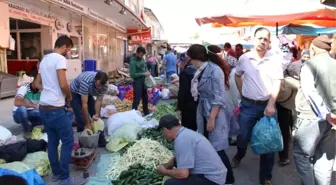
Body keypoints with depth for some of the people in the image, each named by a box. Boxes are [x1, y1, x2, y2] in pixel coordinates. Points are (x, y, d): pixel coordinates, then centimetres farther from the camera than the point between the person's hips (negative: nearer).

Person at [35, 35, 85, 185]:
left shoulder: (44, 59, 15)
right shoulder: (60, 58, -13)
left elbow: (38, 82, 23)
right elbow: (63, 84, -22)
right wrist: (69, 97, -4)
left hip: (43, 107, 9)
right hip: (55, 108, -9)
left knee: (52, 141, 16)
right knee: (68, 142, 0)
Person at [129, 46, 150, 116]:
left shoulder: (142, 59, 4)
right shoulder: (133, 62, -19)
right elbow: (132, 74, -22)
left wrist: (147, 72, -1)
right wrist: (143, 74, -23)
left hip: (143, 81, 8)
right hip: (137, 82, -8)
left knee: (145, 98, 19)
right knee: (137, 100, -5)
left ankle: (146, 113, 35)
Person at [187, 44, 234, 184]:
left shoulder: (215, 70, -18)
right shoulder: (201, 70, 8)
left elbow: (218, 99, -20)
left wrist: (212, 119, -21)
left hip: (214, 114, -8)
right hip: (204, 112, 8)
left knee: (217, 149, -2)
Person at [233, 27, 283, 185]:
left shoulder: (275, 59, -6)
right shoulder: (244, 58, 0)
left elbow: (277, 83, -10)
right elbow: (237, 76, 17)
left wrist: (271, 104, -18)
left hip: (267, 105, -1)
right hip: (248, 105, 1)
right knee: (243, 136, 7)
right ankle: (239, 155, 43)